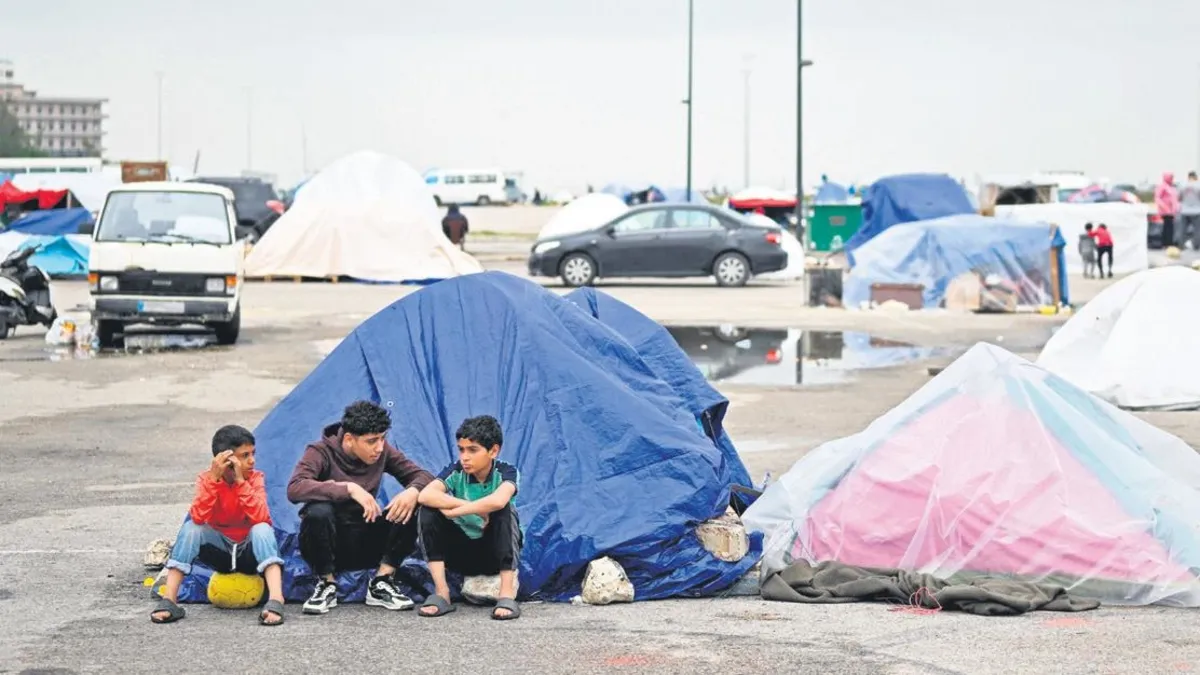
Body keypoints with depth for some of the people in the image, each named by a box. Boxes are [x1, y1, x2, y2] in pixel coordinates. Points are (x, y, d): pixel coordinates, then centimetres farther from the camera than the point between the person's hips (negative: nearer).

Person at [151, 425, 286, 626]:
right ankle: (168, 601, -28)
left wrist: (240, 481, -32)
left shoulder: (255, 478, -13)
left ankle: (275, 601, -48)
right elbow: (198, 518, -29)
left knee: (263, 529, -32)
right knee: (191, 527, -26)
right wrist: (214, 478, -35)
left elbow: (261, 518, -29)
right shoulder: (207, 478, -12)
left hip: (250, 551, -1)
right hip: (220, 551, 1)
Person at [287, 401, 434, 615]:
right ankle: (327, 585, -13)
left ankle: (381, 585, -10)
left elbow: (422, 476, -3)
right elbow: (294, 489, -34)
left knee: (411, 509, -19)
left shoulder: (382, 452, -4)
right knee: (318, 512, -37)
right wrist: (348, 489, -41)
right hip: (328, 545, -4)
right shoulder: (321, 453, -17)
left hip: (366, 545, 4)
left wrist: (413, 491, -28)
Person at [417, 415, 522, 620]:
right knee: (429, 511, -20)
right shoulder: (456, 472, -9)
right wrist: (476, 507, -30)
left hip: (496, 552, -2)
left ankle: (507, 594, -32)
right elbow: (426, 495, -30)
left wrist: (454, 510, -30)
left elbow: (498, 501, -40)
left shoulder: (506, 472, -15)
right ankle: (441, 593, -23)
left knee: (504, 510, -30)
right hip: (462, 553, 2)